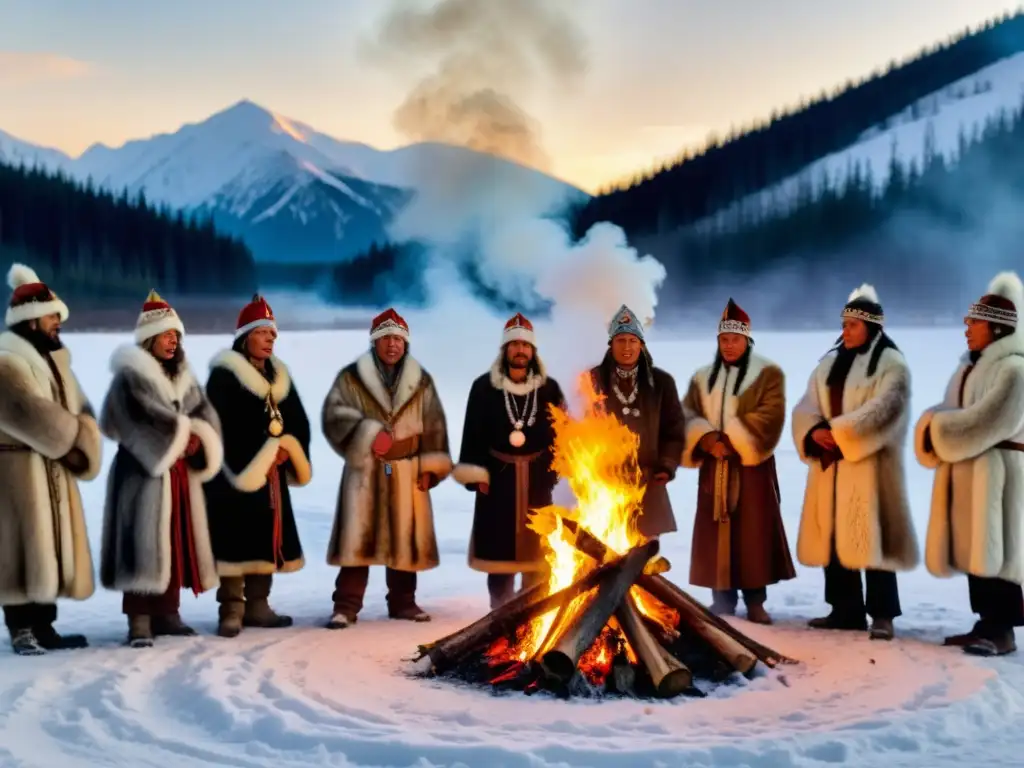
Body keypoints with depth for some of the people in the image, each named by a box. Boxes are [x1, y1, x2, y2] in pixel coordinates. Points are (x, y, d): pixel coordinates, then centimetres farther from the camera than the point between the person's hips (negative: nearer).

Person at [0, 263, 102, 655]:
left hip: (54, 470, 9)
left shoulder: (54, 360, 17)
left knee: (51, 548, 11)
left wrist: (82, 449, -7)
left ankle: (43, 626, 18)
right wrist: (71, 439, -13)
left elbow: (81, 413, 12)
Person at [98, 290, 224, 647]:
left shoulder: (182, 377, 16)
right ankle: (139, 620, -8)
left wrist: (198, 440, -14)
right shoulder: (130, 376, -6)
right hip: (144, 470, -7)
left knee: (176, 542, 10)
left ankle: (167, 613, 20)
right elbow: (146, 417, -20)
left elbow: (204, 413, 5)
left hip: (180, 472, 7)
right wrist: (181, 436, -14)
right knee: (146, 543, -9)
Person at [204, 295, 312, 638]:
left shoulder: (280, 376, 16)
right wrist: (255, 460, -15)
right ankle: (231, 610, -6)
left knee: (266, 539, 10)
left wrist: (285, 451, -6)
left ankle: (257, 605, 19)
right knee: (235, 541, -9)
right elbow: (222, 426, -16)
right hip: (235, 472, -7)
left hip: (270, 474, 7)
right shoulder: (224, 376, -7)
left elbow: (298, 423, 13)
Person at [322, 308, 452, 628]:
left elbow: (434, 426, 9)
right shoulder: (352, 377, 1)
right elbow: (334, 414, -8)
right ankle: (346, 606, -1)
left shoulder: (421, 381, 10)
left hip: (407, 471, 3)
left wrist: (430, 467, 1)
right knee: (357, 537, -6)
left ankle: (403, 602, 19)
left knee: (406, 537, 7)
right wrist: (368, 434, -20)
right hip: (365, 469, -2)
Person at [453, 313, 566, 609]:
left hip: (537, 477, 1)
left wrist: (555, 469, -1)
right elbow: (473, 432, -1)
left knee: (536, 547, 4)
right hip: (498, 476, -1)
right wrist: (476, 474, -6)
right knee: (500, 545, 3)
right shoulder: (484, 387, -1)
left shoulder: (548, 388, 4)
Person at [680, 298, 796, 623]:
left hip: (751, 465, -3)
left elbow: (769, 416, -10)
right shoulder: (703, 377, 14)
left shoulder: (767, 373, 1)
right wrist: (707, 439, -14)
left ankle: (755, 601, 2)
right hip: (714, 467, 4)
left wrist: (732, 440, -17)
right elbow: (688, 415, 6)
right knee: (717, 533, 2)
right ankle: (722, 600, 8)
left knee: (753, 533, -4)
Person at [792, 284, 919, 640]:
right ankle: (846, 609, 15)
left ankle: (882, 615, -4)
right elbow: (806, 407, 7)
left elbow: (882, 410, -16)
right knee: (832, 537, 7)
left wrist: (839, 432, -20)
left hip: (869, 465, -6)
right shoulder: (829, 364, 16)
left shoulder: (891, 364, -3)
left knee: (869, 537, -8)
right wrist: (815, 432, -14)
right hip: (829, 465, 6)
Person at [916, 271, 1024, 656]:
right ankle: (986, 624, 16)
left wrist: (938, 432, -12)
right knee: (975, 550, 10)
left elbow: (986, 423, -21)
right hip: (968, 472, 9)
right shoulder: (971, 364, 18)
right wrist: (933, 429, -8)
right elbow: (947, 412, 14)